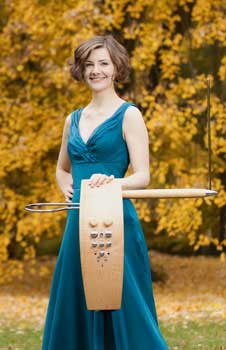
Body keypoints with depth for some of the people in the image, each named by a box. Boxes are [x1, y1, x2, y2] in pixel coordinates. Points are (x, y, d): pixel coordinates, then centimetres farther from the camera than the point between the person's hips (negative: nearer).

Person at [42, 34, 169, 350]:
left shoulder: (128, 115, -2)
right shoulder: (74, 119, 15)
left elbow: (142, 176, -9)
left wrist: (110, 182, -28)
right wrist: (68, 188, 9)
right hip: (79, 222, 6)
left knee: (124, 307, -6)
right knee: (75, 308, 7)